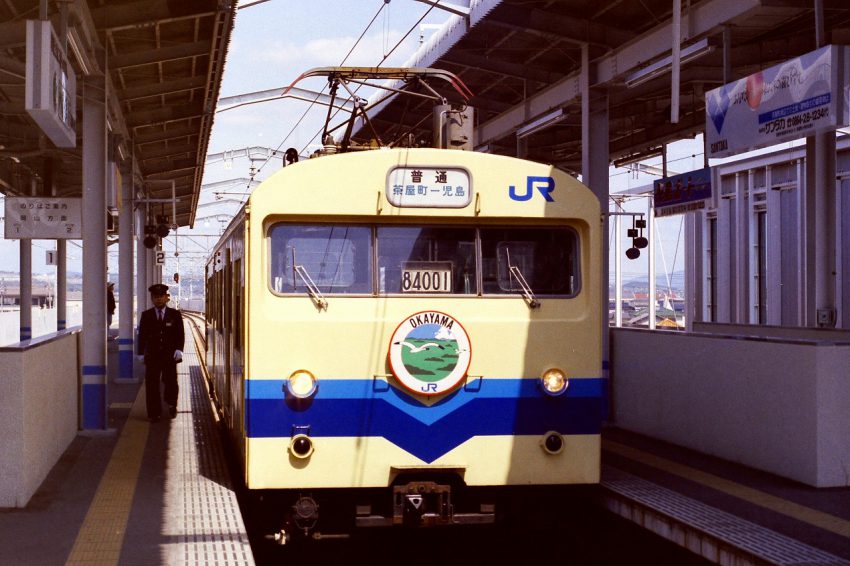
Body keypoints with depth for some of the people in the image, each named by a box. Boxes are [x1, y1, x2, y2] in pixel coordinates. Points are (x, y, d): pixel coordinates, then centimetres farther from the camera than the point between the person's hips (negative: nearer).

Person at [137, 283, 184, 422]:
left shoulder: (175, 314, 5)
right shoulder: (146, 315, 6)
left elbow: (180, 334, 3)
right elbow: (142, 335, 7)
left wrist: (179, 350, -9)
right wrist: (140, 352, 3)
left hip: (170, 355, 0)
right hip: (152, 356, 1)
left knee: (171, 382, 4)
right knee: (151, 384, -1)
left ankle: (171, 405, 32)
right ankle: (154, 413, 7)